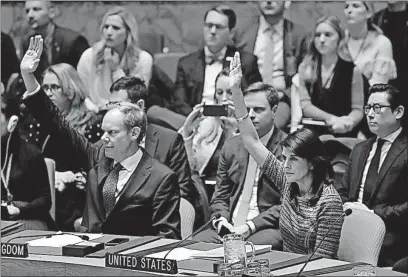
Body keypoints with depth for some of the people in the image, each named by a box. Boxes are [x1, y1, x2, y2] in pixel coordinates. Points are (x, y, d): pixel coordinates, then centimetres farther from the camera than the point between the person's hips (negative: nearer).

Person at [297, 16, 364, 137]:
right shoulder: (305, 68, 8)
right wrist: (330, 118, -14)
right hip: (312, 132, 2)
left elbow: (358, 109, -1)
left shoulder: (352, 70, 2)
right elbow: (305, 106, 1)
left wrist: (349, 121, -22)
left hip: (343, 134, -2)